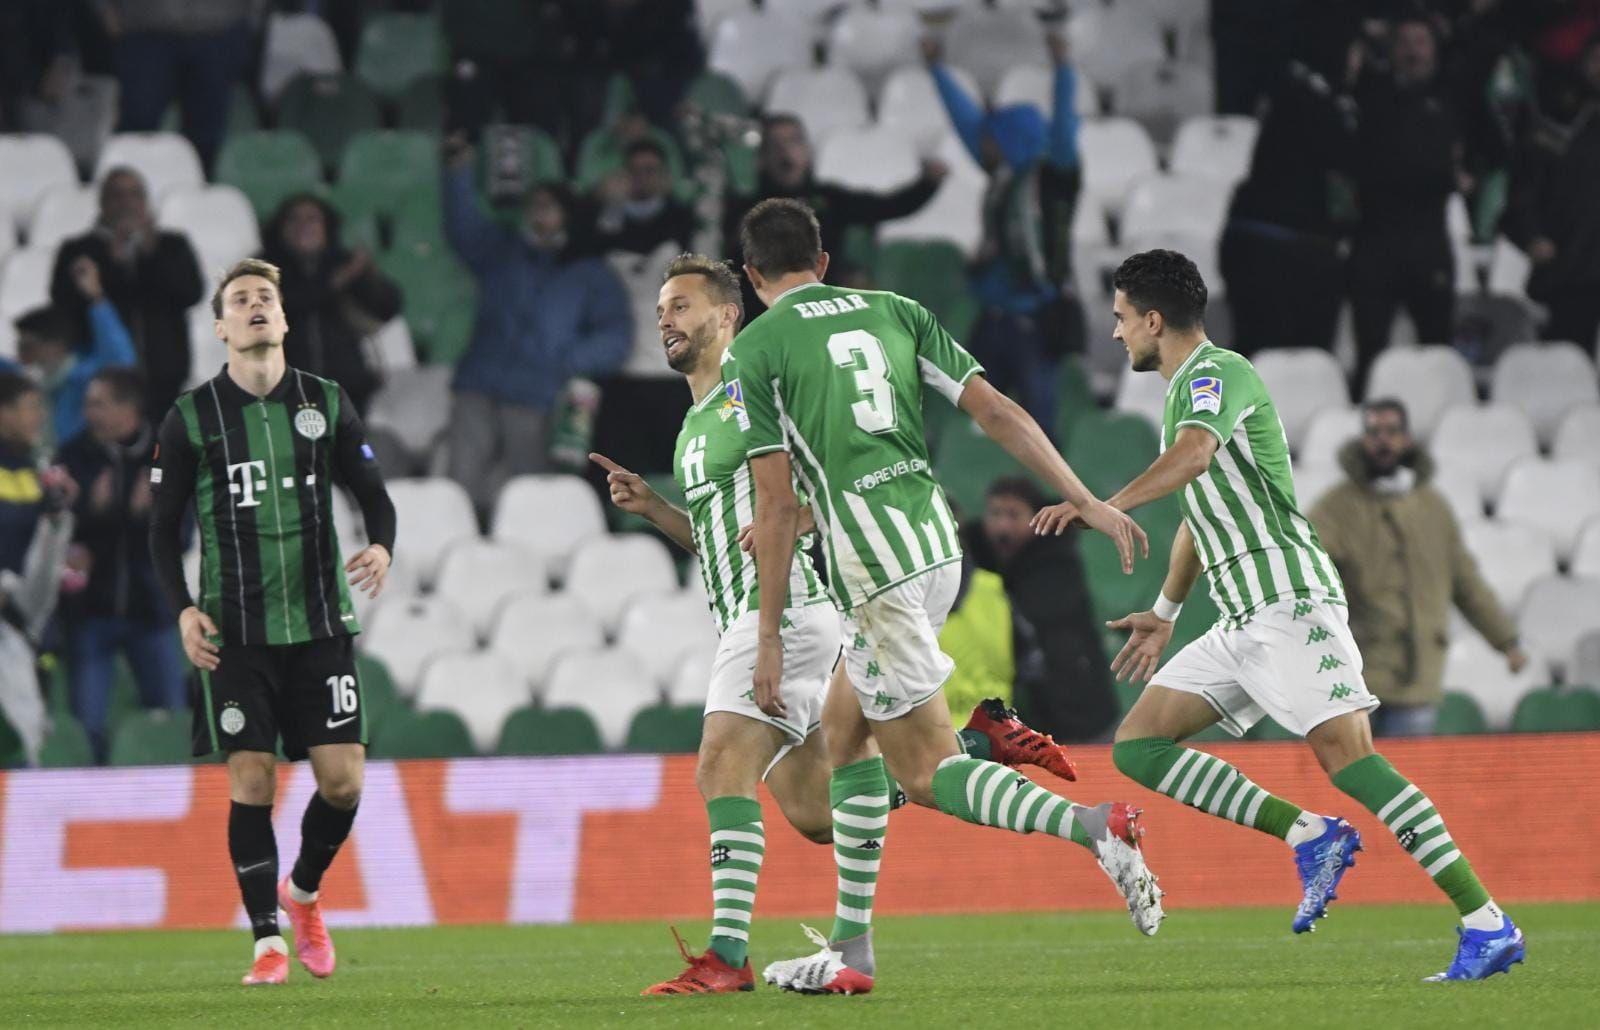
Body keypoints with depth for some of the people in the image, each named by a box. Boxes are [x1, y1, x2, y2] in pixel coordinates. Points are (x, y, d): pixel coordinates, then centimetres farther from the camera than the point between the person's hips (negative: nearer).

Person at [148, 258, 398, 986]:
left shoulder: (326, 404, 6)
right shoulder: (191, 417, 1)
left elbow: (372, 494, 11)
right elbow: (163, 525, 5)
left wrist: (381, 546, -11)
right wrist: (182, 608, -9)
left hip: (320, 624, 2)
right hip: (234, 632, -2)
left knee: (342, 780, -4)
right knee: (251, 783, -6)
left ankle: (303, 892, 23)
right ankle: (269, 940, 4)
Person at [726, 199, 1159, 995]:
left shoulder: (753, 351, -2)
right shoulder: (893, 311, 13)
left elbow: (776, 506, -6)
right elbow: (996, 412, 5)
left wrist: (769, 641, -3)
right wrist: (1087, 502, 7)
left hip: (871, 565, -7)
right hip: (937, 542, 7)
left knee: (927, 773, -1)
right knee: (843, 734, 20)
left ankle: (1094, 828, -24)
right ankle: (849, 950, 19)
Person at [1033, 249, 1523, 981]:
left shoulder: (1216, 372, -8)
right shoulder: (1186, 390, 23)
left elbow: (1193, 456, -30)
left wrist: (1106, 505, -41)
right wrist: (1165, 612, 45)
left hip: (1290, 601, -10)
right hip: (1242, 621, 10)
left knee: (1345, 755, -21)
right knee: (1137, 747, 3)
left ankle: (1487, 924, -24)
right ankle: (1310, 835, -7)